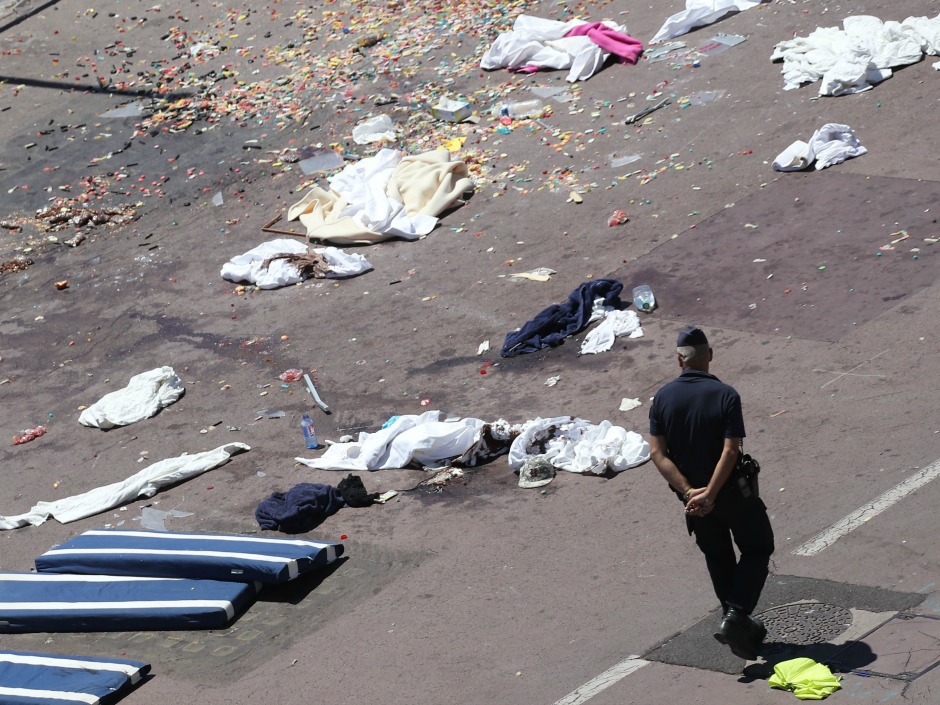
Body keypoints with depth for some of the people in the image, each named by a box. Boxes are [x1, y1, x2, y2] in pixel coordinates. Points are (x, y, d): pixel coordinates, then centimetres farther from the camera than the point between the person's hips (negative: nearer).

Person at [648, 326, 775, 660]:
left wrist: (688, 491, -16)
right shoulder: (725, 395, -18)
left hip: (691, 496, 4)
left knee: (717, 558, 21)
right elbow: (730, 450, -25)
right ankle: (735, 615, -5)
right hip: (731, 492, -4)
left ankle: (739, 626, 31)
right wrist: (709, 494, -23)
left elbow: (657, 452, -13)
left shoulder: (663, 397, -7)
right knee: (758, 548, 13)